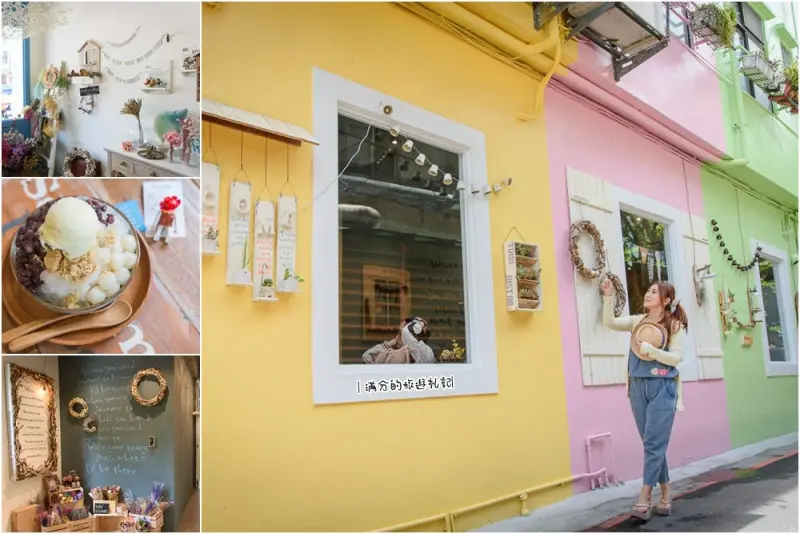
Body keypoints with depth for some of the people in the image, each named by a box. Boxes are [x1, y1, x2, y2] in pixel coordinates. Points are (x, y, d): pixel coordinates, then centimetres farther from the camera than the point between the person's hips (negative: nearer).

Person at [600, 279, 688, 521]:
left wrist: (651, 350, -19)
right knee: (653, 444, 9)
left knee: (654, 443, -7)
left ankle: (644, 498, -4)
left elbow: (676, 357, -6)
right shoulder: (637, 321, 11)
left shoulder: (674, 324, 1)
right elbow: (610, 322, -2)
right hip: (638, 386, 4)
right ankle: (665, 495, 19)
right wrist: (608, 296, -12)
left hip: (662, 387, -4)